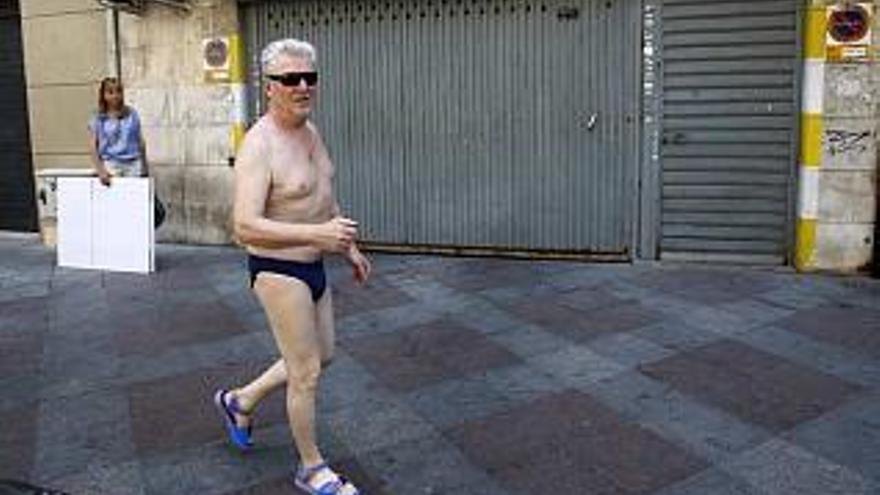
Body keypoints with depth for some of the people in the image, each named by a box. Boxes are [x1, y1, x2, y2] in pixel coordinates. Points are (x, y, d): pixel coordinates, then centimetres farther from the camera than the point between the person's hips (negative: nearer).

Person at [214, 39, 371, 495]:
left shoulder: (311, 132, 5)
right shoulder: (259, 145, -22)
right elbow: (245, 227, -30)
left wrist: (349, 248, 19)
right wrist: (318, 234, -36)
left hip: (312, 266, 9)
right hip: (278, 271, -9)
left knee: (322, 356, 21)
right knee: (306, 373, 3)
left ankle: (240, 401, 41)